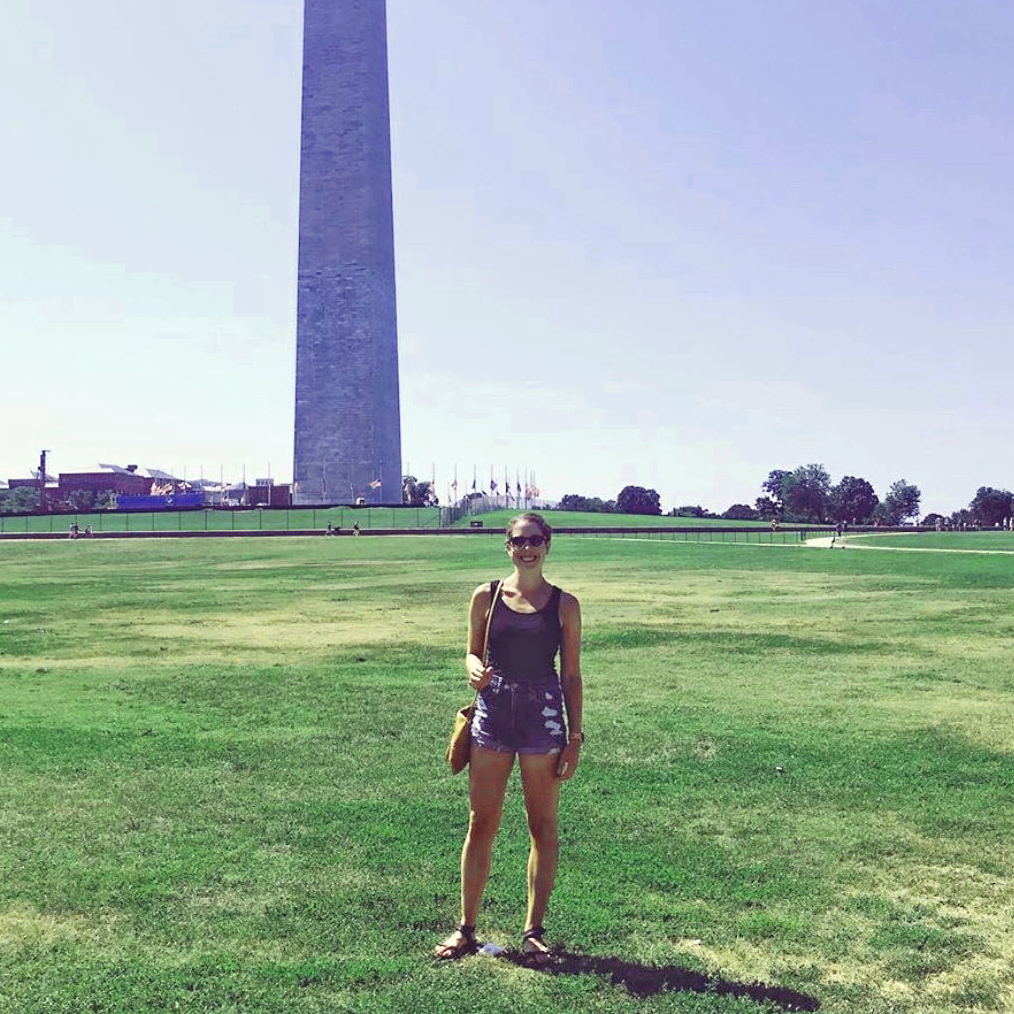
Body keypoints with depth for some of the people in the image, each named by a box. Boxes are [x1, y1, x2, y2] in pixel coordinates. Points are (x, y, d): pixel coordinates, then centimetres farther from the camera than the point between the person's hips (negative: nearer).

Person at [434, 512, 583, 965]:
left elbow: (571, 675, 3)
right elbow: (472, 653, 11)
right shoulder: (486, 597, 4)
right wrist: (475, 671, -13)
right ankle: (466, 928, 19)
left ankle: (534, 931, 20)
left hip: (544, 715, -1)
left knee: (543, 827, 7)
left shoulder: (563, 604, 1)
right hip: (493, 712, 1)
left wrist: (575, 736, 0)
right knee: (481, 825, 6)